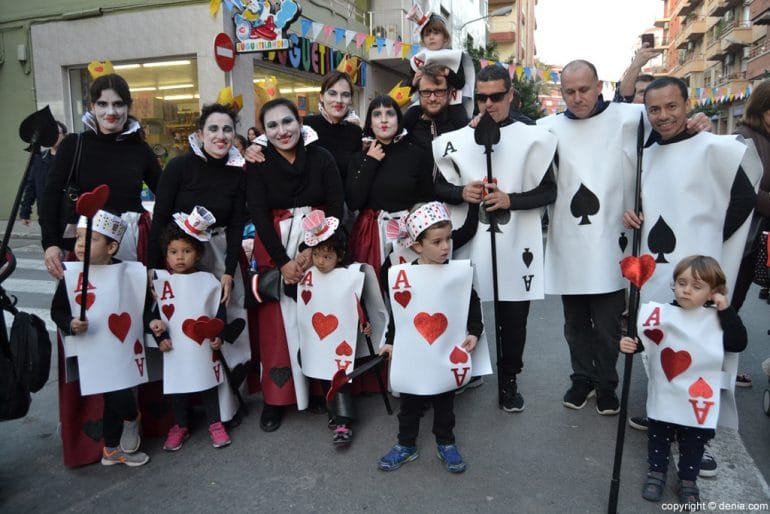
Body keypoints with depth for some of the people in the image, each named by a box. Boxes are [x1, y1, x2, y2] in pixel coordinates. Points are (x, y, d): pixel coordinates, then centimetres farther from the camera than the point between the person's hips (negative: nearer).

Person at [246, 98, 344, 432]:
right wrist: (283, 262, -12)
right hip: (275, 247, 0)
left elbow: (336, 207, -4)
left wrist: (314, 252, -13)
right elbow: (259, 215, -6)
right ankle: (275, 398, 11)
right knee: (277, 321, 0)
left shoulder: (321, 157, -2)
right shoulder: (257, 164, -2)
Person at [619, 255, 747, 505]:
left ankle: (688, 481, 36)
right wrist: (628, 344, -30)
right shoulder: (662, 313, -10)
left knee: (693, 442, 16)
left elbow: (738, 343, -12)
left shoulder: (716, 319, -6)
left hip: (698, 398, 1)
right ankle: (656, 472, 36)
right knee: (658, 436, 16)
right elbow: (641, 339, -9)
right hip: (664, 394, 0)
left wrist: (727, 310, -17)